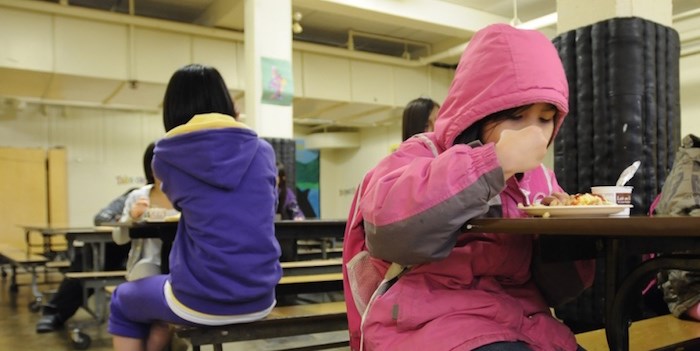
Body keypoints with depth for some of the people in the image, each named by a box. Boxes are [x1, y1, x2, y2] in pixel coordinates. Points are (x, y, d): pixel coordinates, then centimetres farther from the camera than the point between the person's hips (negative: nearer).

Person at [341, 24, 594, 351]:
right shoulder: (422, 155, -2)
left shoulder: (540, 179, 13)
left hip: (522, 323, 5)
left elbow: (559, 287, 13)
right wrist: (496, 162, -25)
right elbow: (389, 226, -26)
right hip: (433, 322, -5)